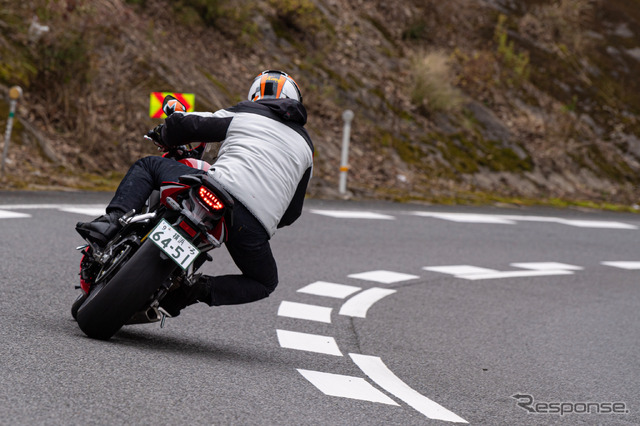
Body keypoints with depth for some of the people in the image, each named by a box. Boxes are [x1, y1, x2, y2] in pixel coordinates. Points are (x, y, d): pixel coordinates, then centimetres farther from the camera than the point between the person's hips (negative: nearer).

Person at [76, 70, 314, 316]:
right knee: (265, 282, 28)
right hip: (252, 228, 1)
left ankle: (112, 221, -6)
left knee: (147, 166, 20)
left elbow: (186, 125, 17)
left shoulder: (240, 114, 20)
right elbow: (291, 213, 28)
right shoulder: (306, 147, 27)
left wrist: (163, 135, 40)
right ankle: (203, 289, 0)